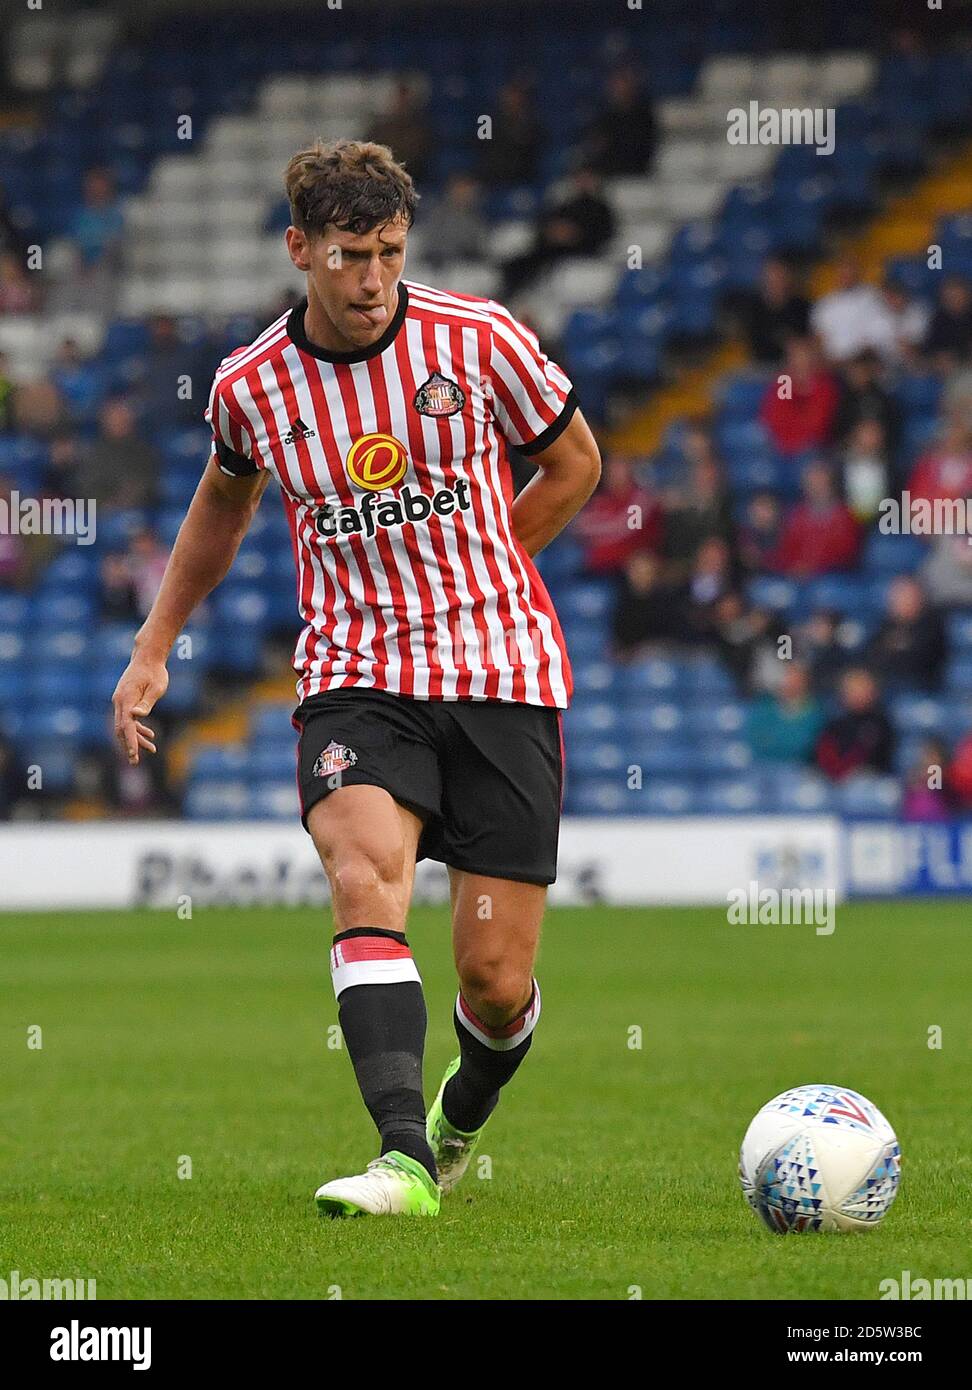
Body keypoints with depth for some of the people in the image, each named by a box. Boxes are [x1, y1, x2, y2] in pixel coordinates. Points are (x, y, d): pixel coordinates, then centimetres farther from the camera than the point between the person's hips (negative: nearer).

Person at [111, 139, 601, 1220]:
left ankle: (463, 1116, 33)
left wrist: (466, 573, 8)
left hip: (502, 672, -1)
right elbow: (223, 506, 24)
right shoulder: (250, 385, 1)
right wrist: (153, 647, 22)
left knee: (497, 982, -3)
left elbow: (574, 461, 13)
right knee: (364, 876, -31)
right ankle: (403, 1160, -38)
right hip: (354, 678, 1)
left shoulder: (477, 339, -4)